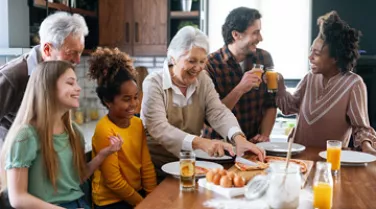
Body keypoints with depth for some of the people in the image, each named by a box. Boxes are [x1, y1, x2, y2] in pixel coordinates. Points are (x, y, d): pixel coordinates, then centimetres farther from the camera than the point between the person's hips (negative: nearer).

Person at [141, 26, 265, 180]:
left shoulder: (203, 80, 6)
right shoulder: (154, 83, -11)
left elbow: (218, 113, -7)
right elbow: (158, 128, -23)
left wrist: (238, 138, -28)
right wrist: (201, 143, -38)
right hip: (157, 171, -5)